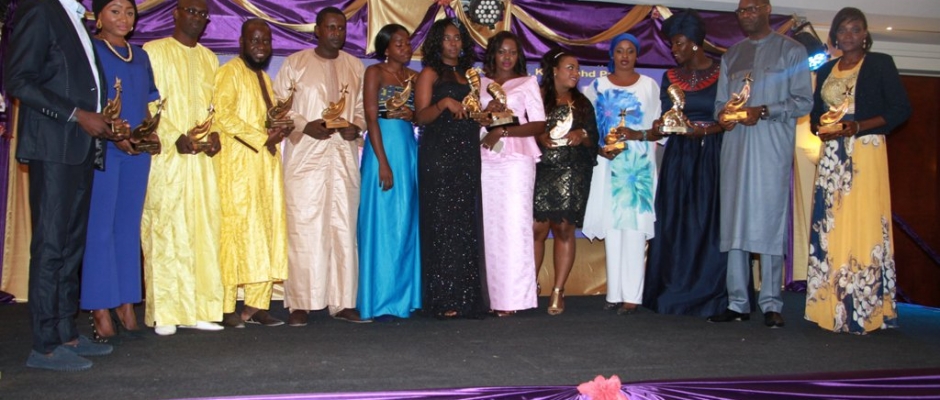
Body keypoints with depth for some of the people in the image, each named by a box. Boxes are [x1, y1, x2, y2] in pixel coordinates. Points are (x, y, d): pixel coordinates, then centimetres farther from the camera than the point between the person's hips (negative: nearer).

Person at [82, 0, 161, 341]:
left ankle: (126, 303, 13)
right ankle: (100, 309, 1)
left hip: (136, 151, 5)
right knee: (100, 227, -4)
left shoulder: (140, 56, 18)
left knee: (129, 227, 7)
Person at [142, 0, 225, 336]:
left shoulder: (210, 59, 19)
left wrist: (215, 133, -1)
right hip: (166, 157, -5)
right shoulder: (154, 52, 3)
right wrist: (175, 137, -15)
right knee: (165, 230, -5)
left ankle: (199, 308, 7)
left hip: (203, 158, 5)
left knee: (204, 229, 2)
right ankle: (163, 313, 1)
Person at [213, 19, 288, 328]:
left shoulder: (263, 77, 23)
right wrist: (263, 137, -13)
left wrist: (278, 128, 4)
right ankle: (226, 307, -3)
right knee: (237, 230, -9)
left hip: (266, 164, 8)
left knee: (267, 231, 3)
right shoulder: (229, 72, -3)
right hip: (238, 165, -8)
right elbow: (223, 116, -15)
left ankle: (256, 304, 6)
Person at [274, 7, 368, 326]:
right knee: (303, 228, -5)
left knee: (344, 228, 3)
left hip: (344, 156, 3)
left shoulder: (355, 66, 14)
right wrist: (305, 124, -13)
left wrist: (356, 126, -2)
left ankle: (343, 302, 9)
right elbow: (277, 104, 1)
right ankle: (300, 304, 2)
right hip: (305, 156, -3)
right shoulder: (296, 63, 4)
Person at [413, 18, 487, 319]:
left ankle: (465, 298, 7)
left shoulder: (467, 76, 22)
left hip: (467, 156, 6)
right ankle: (443, 301, -6)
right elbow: (421, 116, -5)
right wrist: (444, 103, -20)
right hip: (439, 155, -6)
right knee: (443, 224, -8)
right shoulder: (430, 73, 5)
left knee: (466, 225, 3)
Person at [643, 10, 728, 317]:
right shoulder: (671, 77, 11)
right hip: (679, 158, 3)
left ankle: (708, 297, 4)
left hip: (713, 157, -3)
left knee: (710, 224, -3)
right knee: (675, 225, 0)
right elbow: (665, 122, 6)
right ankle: (674, 294, 6)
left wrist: (702, 130, -19)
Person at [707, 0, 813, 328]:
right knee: (733, 223, 2)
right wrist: (722, 115, -3)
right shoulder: (731, 55, 21)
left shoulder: (791, 50, 7)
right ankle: (737, 303, 7)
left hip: (772, 149, -4)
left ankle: (771, 304, 0)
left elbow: (803, 101, -1)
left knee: (770, 223, -6)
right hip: (735, 145, 5)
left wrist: (763, 111, -15)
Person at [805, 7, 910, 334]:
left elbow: (901, 109, -2)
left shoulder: (880, 64, 5)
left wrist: (859, 126, -14)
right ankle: (832, 307, 3)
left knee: (863, 223, -10)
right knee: (828, 227, -1)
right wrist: (819, 128, -2)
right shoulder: (826, 71, 19)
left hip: (866, 151, -4)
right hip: (832, 155, 5)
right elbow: (815, 112, 21)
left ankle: (865, 310, -6)